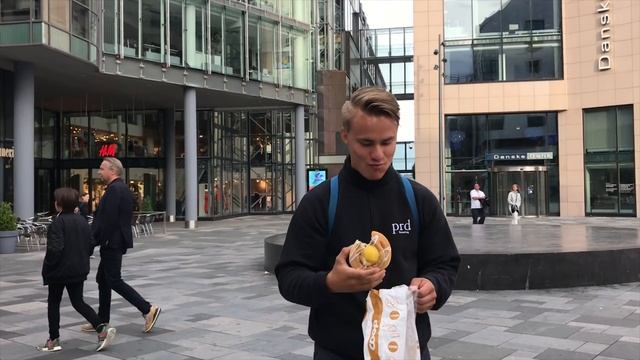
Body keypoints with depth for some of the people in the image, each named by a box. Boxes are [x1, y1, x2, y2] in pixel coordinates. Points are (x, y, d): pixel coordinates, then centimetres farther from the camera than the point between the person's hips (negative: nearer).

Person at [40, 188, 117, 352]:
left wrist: (47, 266, -10)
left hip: (59, 271, -6)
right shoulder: (82, 221, 6)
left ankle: (54, 340, 16)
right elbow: (90, 245, 8)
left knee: (53, 303, 11)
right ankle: (102, 329, -4)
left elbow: (55, 249, -23)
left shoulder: (57, 223, -16)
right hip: (79, 270, 6)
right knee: (78, 302, 11)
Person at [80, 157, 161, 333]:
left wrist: (91, 240, -16)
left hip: (112, 242, -10)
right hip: (117, 241, 10)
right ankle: (102, 321, 21)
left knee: (114, 281, -6)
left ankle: (148, 309, -6)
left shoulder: (114, 189, -18)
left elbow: (106, 220, -23)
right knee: (103, 280, 15)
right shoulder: (123, 188, 14)